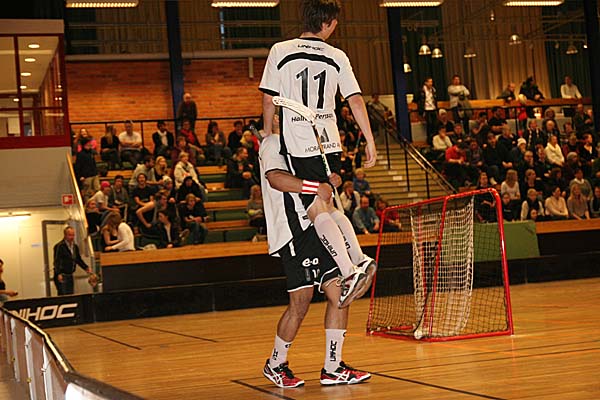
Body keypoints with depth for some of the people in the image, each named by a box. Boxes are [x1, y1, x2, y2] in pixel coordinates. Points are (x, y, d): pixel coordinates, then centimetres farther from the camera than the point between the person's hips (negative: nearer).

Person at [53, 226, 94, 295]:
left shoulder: (75, 246, 13)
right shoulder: (60, 246, -11)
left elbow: (79, 259, 23)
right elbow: (57, 261, -16)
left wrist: (86, 268, 10)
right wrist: (58, 274, -25)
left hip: (70, 276, 8)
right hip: (61, 276, -8)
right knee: (63, 295, -13)